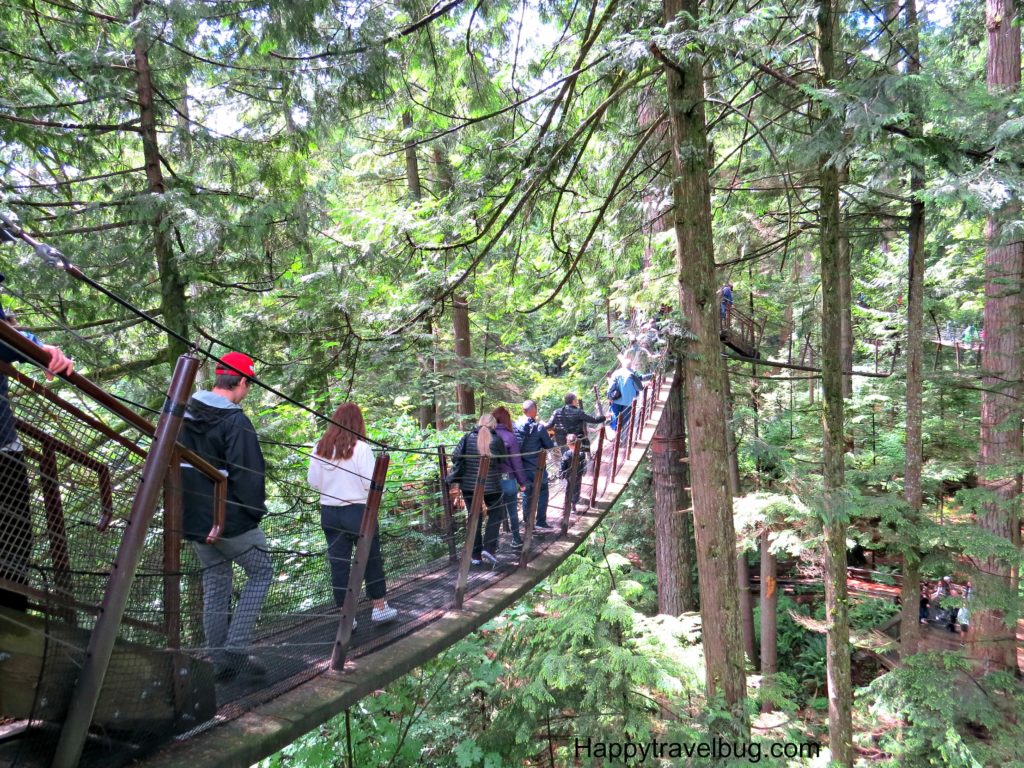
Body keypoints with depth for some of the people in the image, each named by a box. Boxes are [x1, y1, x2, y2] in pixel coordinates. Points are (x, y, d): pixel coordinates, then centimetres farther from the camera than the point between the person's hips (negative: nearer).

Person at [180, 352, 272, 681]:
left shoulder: (183, 415, 6)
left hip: (194, 521, 7)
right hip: (233, 521, -7)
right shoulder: (235, 421, -20)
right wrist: (256, 510, -7)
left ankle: (220, 659, 23)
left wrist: (185, 508, 21)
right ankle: (234, 649, 4)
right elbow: (248, 474, -22)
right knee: (260, 573, 11)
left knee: (215, 586, 17)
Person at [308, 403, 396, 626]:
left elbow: (313, 481, 5)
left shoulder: (320, 448, -2)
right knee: (372, 560, 12)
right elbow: (371, 483, -15)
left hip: (329, 512, 4)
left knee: (339, 563, 10)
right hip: (358, 511, -4)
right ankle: (380, 608, 23)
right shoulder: (360, 448, -14)